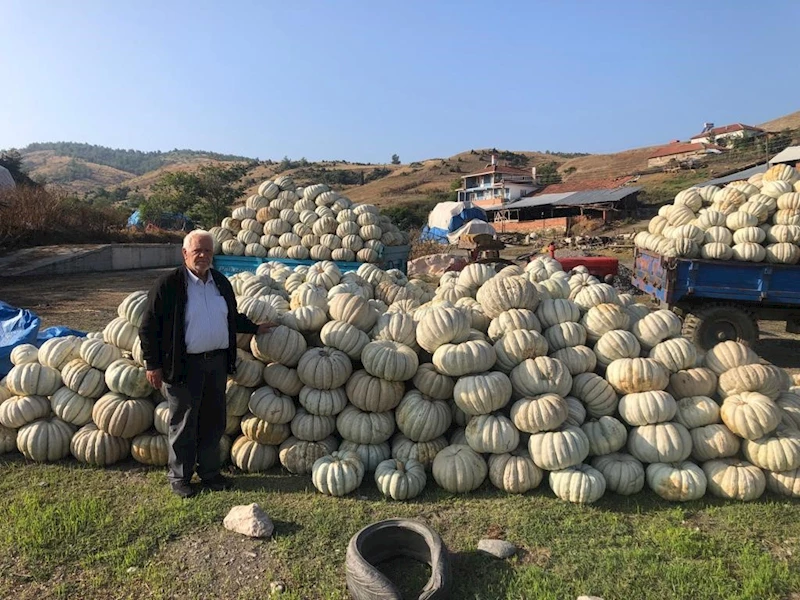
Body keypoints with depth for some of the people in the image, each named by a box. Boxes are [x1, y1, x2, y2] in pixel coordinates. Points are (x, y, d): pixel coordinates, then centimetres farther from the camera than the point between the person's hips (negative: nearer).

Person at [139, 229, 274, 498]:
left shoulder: (221, 282, 9)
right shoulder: (168, 284, -10)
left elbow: (233, 318, 23)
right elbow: (149, 327, -8)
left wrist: (255, 328, 16)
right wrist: (153, 365, -9)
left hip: (217, 362, 6)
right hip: (184, 365, -5)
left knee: (214, 421, 15)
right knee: (183, 423, 8)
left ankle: (210, 471, 31)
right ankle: (179, 476, 25)